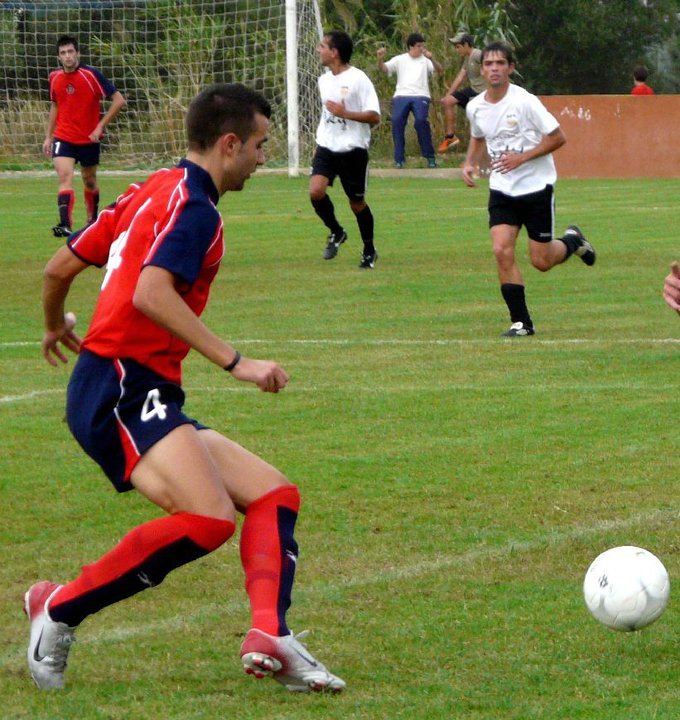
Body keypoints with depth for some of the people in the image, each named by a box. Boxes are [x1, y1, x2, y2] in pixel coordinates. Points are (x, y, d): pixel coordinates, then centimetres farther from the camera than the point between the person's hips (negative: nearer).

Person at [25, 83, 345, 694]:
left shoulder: (153, 191, 21)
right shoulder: (193, 207, -8)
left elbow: (60, 266, 26)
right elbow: (150, 293, -25)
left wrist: (56, 326, 47)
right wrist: (236, 363, -24)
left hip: (145, 401, 11)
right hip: (124, 390, -11)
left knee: (275, 494, 7)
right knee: (208, 520, -30)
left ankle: (270, 636, -15)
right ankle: (60, 609, -15)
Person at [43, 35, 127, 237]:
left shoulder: (91, 75, -13)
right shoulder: (55, 77, 1)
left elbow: (119, 101, -13)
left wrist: (100, 126, -16)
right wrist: (48, 137, 17)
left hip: (89, 139, -2)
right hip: (63, 138, 2)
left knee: (89, 181, 13)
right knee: (64, 177, -18)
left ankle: (93, 220, 36)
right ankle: (65, 225, -28)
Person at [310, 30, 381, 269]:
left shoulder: (358, 79, -12)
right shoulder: (324, 80, 9)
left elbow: (374, 116, -15)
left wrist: (345, 113, -24)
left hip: (353, 150, -5)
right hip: (326, 148, 5)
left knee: (357, 202, 6)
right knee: (316, 191, -18)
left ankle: (369, 250, 26)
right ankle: (336, 232, 7)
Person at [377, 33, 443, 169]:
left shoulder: (425, 60, 15)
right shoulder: (399, 60, 17)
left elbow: (440, 71, 2)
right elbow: (384, 68, 7)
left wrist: (431, 59, -16)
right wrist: (380, 59, -15)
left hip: (421, 96, -1)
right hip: (401, 96, 1)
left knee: (421, 120, -25)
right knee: (397, 121, -20)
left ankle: (429, 156, -10)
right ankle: (399, 159, -11)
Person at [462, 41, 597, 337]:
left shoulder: (525, 101, -17)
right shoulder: (475, 107, 0)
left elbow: (558, 137, -13)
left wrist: (522, 157, -20)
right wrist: (470, 163, 4)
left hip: (536, 186, -4)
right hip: (502, 189, 4)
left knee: (541, 261, 1)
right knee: (502, 251, -14)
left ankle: (572, 241, 36)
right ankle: (521, 322, -4)